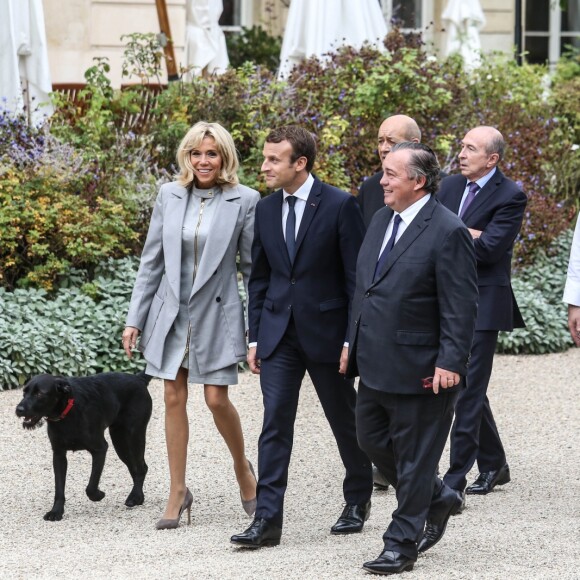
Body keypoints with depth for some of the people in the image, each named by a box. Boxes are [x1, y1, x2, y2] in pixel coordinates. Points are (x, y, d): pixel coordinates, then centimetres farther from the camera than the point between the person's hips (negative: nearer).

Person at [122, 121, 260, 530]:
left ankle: (243, 468, 25)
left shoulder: (244, 201, -6)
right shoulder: (170, 196, 2)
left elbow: (254, 266, -2)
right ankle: (178, 492, 14)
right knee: (174, 398, 5)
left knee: (217, 400, -4)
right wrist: (135, 319, 5)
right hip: (171, 311, 3)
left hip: (216, 312, -3)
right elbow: (152, 261, 7)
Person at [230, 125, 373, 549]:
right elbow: (260, 277, 13)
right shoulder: (265, 210, 6)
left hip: (326, 330, -4)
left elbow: (356, 276, -9)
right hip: (279, 333, 4)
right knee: (275, 423, -5)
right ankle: (267, 519, -8)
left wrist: (353, 337, -12)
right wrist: (255, 336, 9)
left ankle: (359, 499, 32)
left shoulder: (340, 206, -10)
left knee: (344, 420, 11)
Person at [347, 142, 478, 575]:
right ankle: (436, 495, 37)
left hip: (419, 371, -9)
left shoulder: (448, 232, -16)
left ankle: (402, 545, 11)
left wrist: (450, 363, -21)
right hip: (375, 364, 9)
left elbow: (461, 306, -17)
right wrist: (355, 342, 18)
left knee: (414, 456, 2)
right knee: (372, 439, 18)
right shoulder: (382, 220, 10)